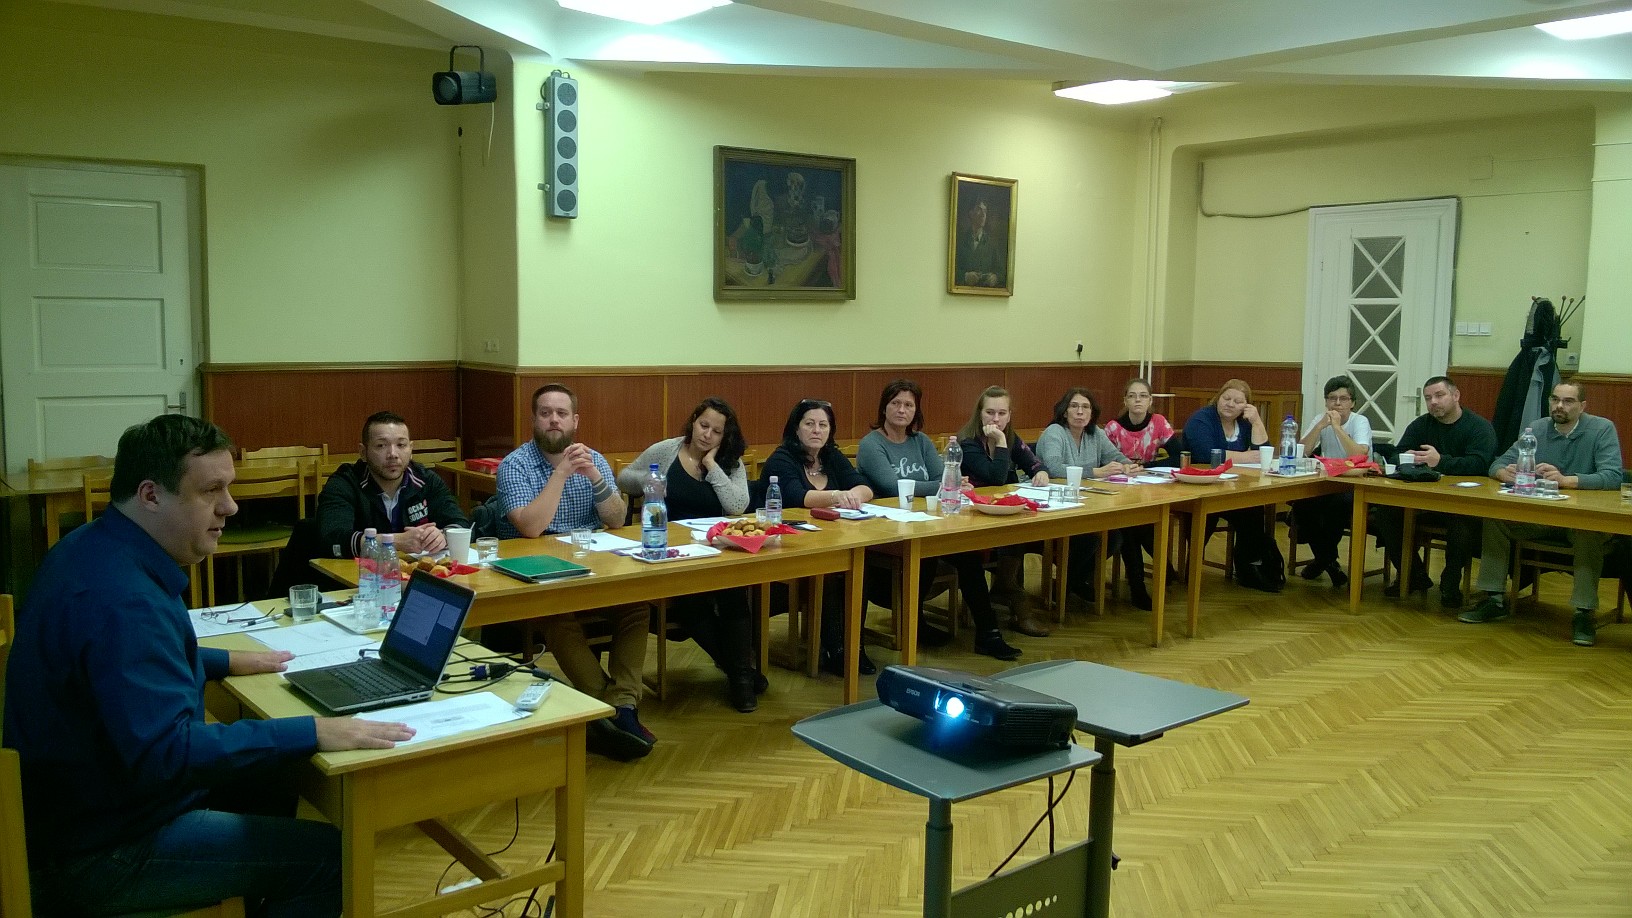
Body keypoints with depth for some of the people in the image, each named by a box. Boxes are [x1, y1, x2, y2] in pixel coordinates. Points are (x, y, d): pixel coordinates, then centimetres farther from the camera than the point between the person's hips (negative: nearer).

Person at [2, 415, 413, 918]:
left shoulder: (94, 548, 2)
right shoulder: (121, 600, -32)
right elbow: (167, 753, -37)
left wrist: (227, 662, 20)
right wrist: (314, 733, -34)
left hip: (80, 805, 11)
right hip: (100, 851, -10)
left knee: (269, 794, 23)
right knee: (325, 853, -12)